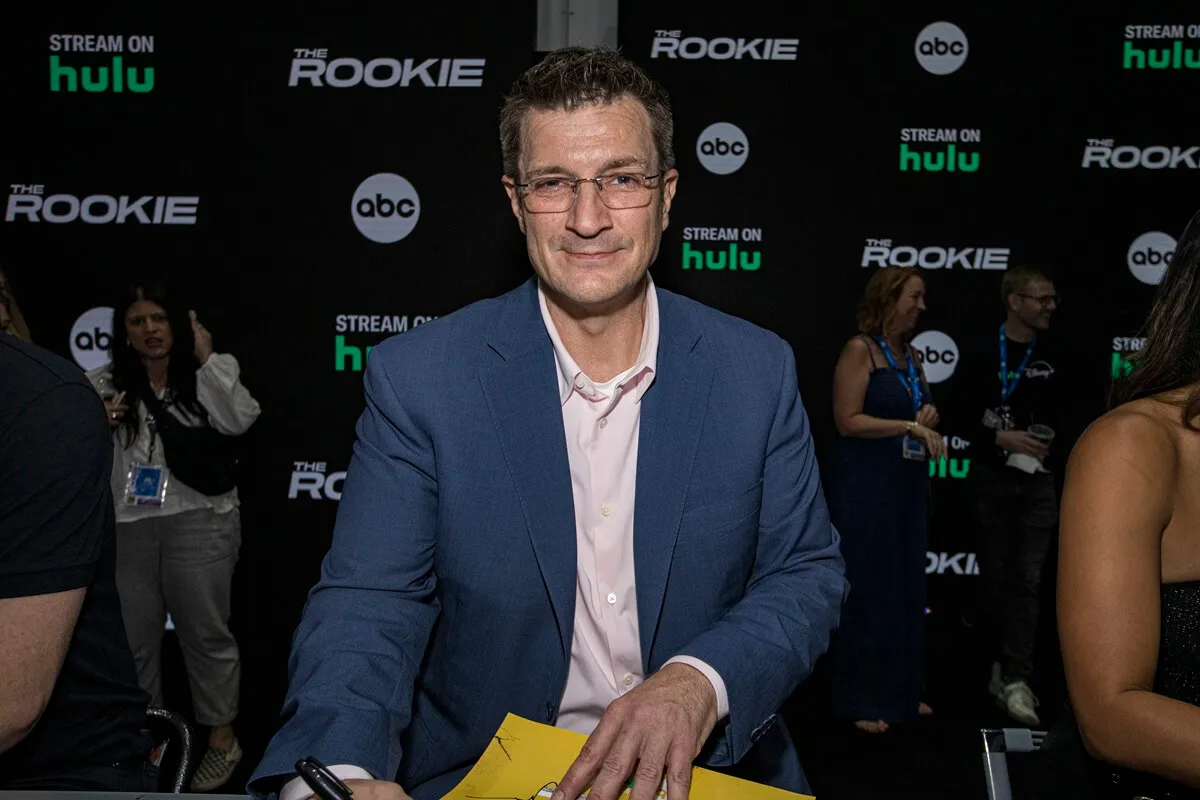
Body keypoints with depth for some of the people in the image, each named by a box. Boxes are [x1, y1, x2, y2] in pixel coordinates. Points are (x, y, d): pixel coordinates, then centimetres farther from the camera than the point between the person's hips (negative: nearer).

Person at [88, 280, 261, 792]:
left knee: (205, 632, 5)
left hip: (198, 523, -2)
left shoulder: (203, 378, 4)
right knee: (133, 639, 13)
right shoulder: (102, 384, 9)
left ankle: (222, 738, 21)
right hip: (125, 529, 3)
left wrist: (208, 357, -11)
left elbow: (240, 421, -14)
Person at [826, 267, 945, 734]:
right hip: (866, 486, -7)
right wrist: (909, 425, -19)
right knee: (868, 589, 0)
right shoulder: (860, 350, -9)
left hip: (909, 485, 7)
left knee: (907, 587, 12)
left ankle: (901, 691, 26)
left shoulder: (911, 356, 12)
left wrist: (929, 416, 1)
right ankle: (861, 700, 13)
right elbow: (848, 420, -17)